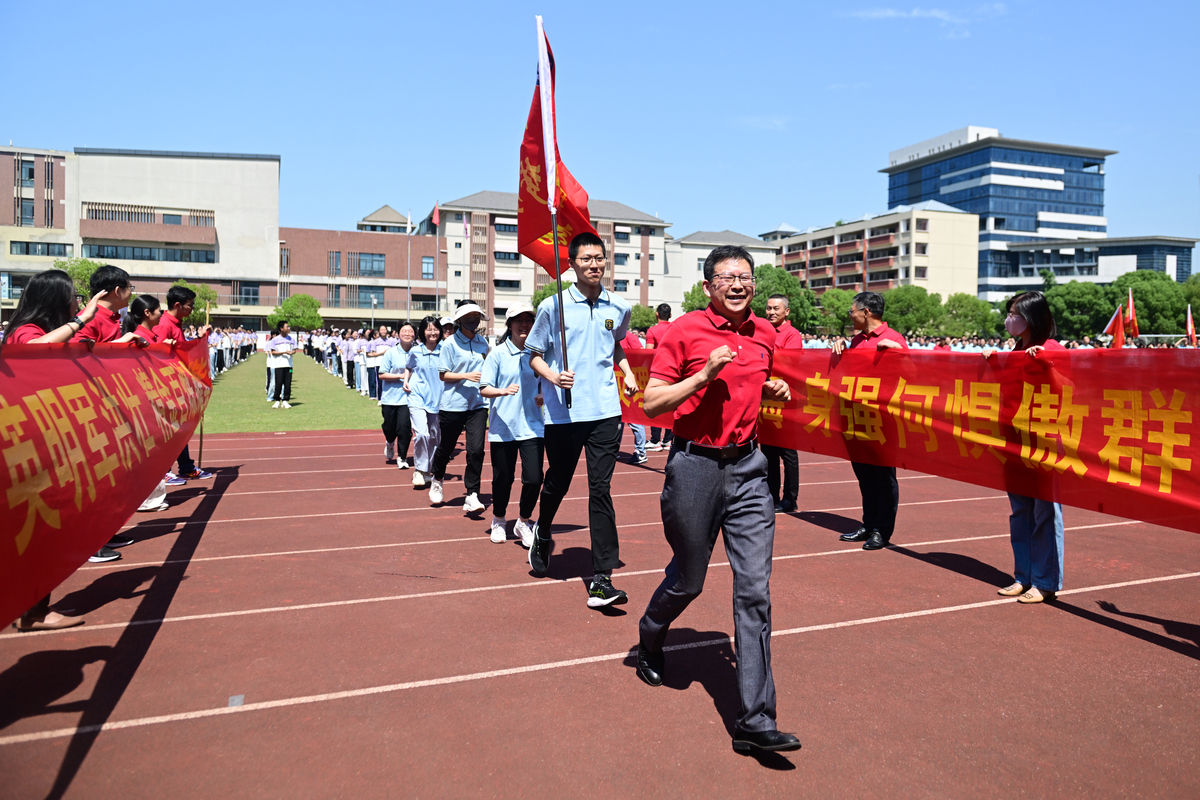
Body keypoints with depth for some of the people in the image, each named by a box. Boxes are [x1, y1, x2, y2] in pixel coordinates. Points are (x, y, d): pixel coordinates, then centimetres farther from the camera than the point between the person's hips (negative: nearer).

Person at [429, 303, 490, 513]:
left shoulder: (482, 343, 9)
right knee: (446, 447, 11)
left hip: (478, 404, 3)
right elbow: (444, 375, -6)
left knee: (476, 449, -9)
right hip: (453, 404, -2)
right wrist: (466, 376, -19)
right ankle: (437, 480, 40)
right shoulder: (450, 343, -4)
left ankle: (472, 496, -2)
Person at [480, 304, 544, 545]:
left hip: (532, 426, 2)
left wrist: (543, 396, -3)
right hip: (503, 427, -1)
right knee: (503, 479, 7)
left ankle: (524, 522, 18)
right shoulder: (498, 353, -2)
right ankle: (499, 520, 34)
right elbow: (484, 389, -5)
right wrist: (503, 391, -24)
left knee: (534, 478, -7)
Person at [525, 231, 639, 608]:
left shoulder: (619, 308, 8)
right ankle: (542, 535, 45)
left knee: (600, 489, -3)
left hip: (604, 411, 2)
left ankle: (601, 578, 0)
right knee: (557, 483, 13)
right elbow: (534, 355, 3)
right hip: (563, 412, -1)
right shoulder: (553, 306, -2)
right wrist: (553, 376, -16)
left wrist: (627, 373, 11)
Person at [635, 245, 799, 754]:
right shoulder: (685, 331, -7)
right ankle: (649, 640, 47)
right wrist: (705, 375, -21)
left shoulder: (764, 334, 9)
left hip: (748, 467, 4)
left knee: (755, 590, -1)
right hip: (695, 465, -4)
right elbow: (652, 403, -10)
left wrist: (775, 391, 4)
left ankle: (755, 720, 6)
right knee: (688, 579, 12)